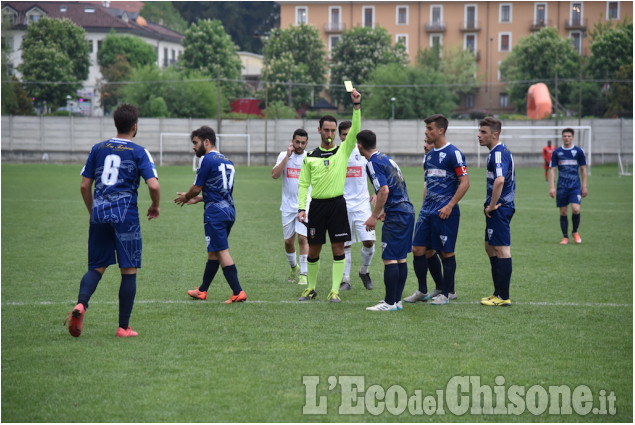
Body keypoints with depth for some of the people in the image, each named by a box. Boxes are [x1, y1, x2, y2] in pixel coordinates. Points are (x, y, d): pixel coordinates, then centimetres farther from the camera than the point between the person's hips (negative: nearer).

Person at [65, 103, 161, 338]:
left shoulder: (98, 149, 10)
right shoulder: (139, 152, -2)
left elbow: (85, 185, 11)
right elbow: (153, 185, -12)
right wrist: (155, 206, 7)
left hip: (99, 213, 4)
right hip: (125, 214, -4)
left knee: (96, 267, 12)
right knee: (129, 270, 5)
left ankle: (81, 304, -18)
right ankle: (124, 327, 5)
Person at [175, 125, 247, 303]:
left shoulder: (208, 160, -9)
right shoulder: (226, 161, 17)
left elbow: (197, 188, -5)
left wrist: (186, 197, 16)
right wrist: (198, 199, 31)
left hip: (215, 211, -9)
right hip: (229, 209, 9)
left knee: (222, 252, -9)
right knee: (213, 252, 16)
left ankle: (238, 292, -14)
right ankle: (202, 290, 26)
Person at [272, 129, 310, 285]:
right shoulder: (284, 156, 2)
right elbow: (275, 175, -13)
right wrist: (287, 156, -16)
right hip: (288, 206, 2)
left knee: (302, 238, -13)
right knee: (288, 240, 8)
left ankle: (304, 274, -9)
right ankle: (294, 268, 32)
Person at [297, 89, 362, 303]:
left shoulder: (343, 150, 5)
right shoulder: (310, 157, 7)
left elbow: (355, 130, -9)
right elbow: (303, 184, 7)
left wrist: (357, 105, -20)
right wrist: (301, 208, -4)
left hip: (337, 204, -1)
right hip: (317, 205, 1)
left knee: (338, 249, -3)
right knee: (313, 250, 5)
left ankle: (335, 290, 1)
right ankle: (311, 288, 20)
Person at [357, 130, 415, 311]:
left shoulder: (373, 163, -11)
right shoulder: (386, 158, 17)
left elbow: (384, 190, -21)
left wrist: (374, 216, -15)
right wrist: (384, 211, 29)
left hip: (396, 215, -10)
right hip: (407, 211, 10)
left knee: (389, 259, -7)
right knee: (400, 258, 12)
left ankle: (390, 302, -6)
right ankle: (397, 299, 16)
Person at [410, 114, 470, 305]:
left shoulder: (453, 153, -9)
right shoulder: (429, 155, 15)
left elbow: (465, 183, -12)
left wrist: (449, 206, -16)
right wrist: (424, 206, 16)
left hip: (445, 212, -8)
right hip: (427, 211, 8)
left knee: (446, 253, 0)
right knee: (418, 250, 3)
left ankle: (447, 293, 10)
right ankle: (422, 291, 14)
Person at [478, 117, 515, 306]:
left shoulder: (498, 153, -18)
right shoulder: (499, 151, 15)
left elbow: (499, 180, -33)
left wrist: (492, 205, -23)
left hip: (499, 208, -11)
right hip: (500, 207, 11)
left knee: (501, 250, -6)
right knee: (490, 248, 17)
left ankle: (503, 297, -2)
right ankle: (498, 293, 22)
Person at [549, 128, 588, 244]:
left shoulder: (579, 151, 3)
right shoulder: (556, 152, 4)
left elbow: (583, 169, 8)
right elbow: (552, 170, 5)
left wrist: (584, 186, 4)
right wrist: (551, 187, -4)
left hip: (575, 186, -1)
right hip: (561, 187, 1)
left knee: (576, 209, -16)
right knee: (563, 212, 2)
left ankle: (575, 232, 7)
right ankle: (565, 237, 13)